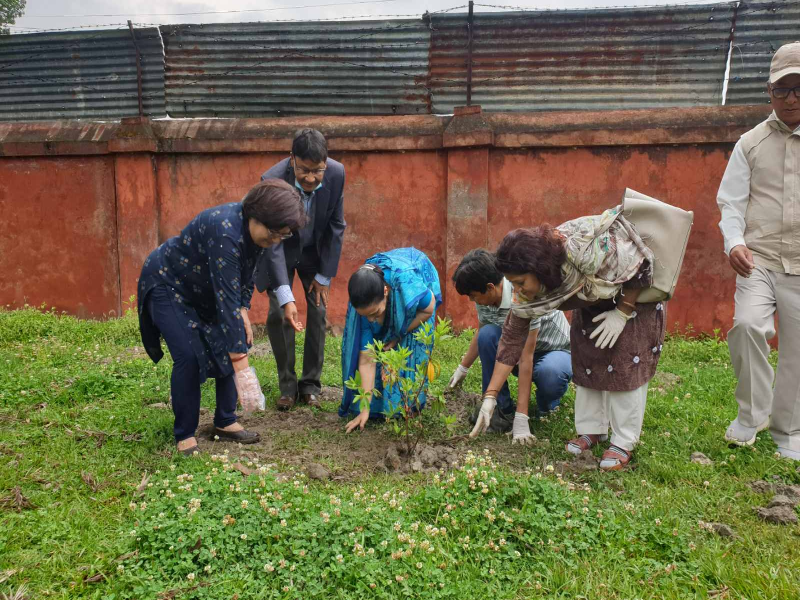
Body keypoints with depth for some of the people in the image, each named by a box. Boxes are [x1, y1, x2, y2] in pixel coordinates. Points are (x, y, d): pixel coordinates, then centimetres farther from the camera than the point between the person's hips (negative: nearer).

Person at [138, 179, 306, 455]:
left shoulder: (254, 228, -14)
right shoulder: (226, 231, -39)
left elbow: (246, 275, 3)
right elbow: (226, 299, -41)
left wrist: (243, 311, -12)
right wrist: (241, 362, -41)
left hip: (203, 290, 8)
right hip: (168, 285, -8)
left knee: (229, 347, -1)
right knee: (189, 357, -16)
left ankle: (225, 422, 12)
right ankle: (184, 436, 0)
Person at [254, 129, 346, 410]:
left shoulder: (336, 173, -25)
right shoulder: (273, 181, -33)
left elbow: (336, 226, -12)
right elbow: (272, 241, -33)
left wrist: (324, 275, -10)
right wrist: (286, 298, -40)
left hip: (316, 250, 2)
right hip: (281, 250, -2)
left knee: (318, 311, -4)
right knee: (278, 314, -9)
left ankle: (311, 384, 10)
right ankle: (287, 385, 7)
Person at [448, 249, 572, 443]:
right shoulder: (484, 296, -14)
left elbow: (526, 359, -37)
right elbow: (480, 335, 9)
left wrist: (521, 419, -37)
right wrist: (462, 368, 20)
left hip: (555, 350, -5)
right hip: (518, 349, 6)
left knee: (549, 372, -40)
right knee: (487, 335, -24)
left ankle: (545, 408, -3)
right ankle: (502, 409, -11)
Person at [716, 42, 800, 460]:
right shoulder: (751, 143, 7)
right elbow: (731, 200, 6)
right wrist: (734, 242, -11)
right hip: (758, 259, -1)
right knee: (748, 324, -24)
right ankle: (751, 415, -2)